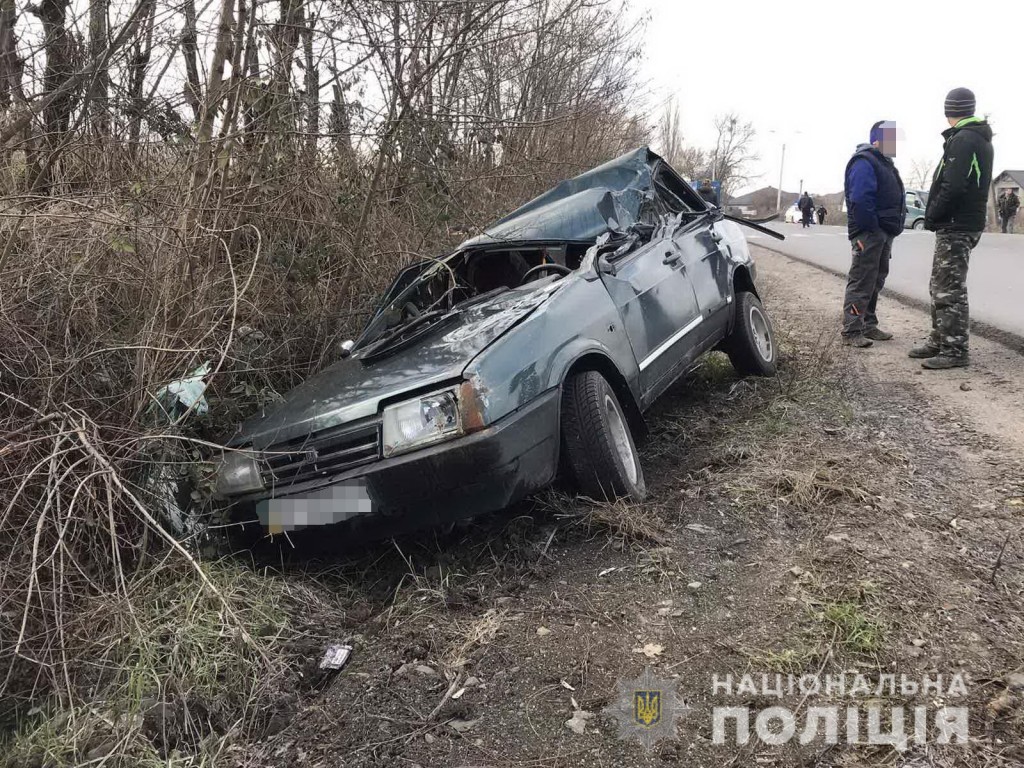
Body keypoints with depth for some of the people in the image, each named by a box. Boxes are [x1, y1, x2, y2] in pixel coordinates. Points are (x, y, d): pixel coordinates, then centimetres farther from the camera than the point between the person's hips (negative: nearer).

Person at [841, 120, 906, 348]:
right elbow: (860, 200, -23)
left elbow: (894, 199, 24)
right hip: (868, 234, -10)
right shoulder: (864, 162, -12)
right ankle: (851, 332, -9)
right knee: (861, 283, -10)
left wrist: (891, 231, 14)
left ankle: (868, 326, 23)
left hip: (883, 234, 11)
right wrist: (869, 231, -22)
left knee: (875, 282, 15)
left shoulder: (884, 163, 21)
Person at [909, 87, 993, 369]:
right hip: (965, 222, 10)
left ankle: (955, 350, -5)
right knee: (941, 286, 16)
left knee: (950, 290, -8)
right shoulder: (980, 139, 17)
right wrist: (935, 216, 14)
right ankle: (940, 341, 23)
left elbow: (953, 187, -24)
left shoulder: (962, 140, -14)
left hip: (955, 225, -10)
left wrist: (932, 215, -11)